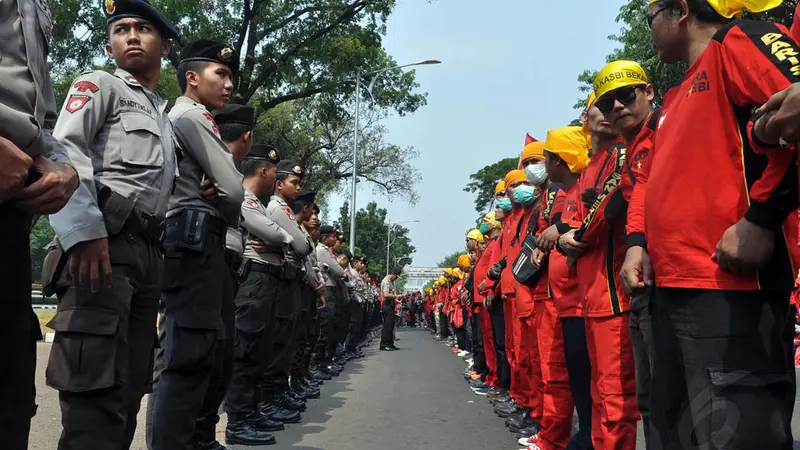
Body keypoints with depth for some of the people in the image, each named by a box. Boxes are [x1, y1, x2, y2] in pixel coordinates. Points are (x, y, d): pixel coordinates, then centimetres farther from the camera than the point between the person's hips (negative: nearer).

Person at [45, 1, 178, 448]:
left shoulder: (166, 117, 28)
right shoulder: (99, 84, 8)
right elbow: (66, 152, -9)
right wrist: (84, 231, -22)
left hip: (148, 251, 8)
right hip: (104, 243, -7)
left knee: (130, 385, 9)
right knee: (96, 386, -13)